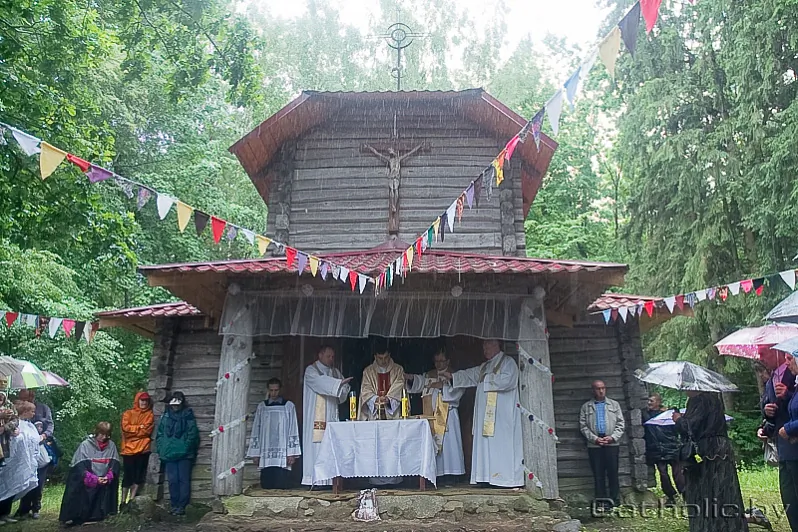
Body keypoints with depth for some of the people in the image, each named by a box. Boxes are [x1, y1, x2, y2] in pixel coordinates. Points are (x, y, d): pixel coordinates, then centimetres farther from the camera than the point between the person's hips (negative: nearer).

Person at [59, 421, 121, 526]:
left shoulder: (111, 445, 2)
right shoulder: (85, 445, -7)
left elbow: (115, 464, 1)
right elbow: (80, 467, -12)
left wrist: (108, 477, -16)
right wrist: (94, 479, -20)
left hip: (104, 482, 3)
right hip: (86, 484, -3)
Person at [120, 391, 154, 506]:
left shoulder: (149, 414, 8)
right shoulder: (128, 413, 7)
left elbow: (147, 430, -5)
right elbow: (125, 427, -8)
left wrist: (133, 430, -5)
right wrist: (140, 427, -8)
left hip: (143, 449, 1)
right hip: (129, 449, -1)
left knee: (139, 475, 3)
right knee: (127, 475, 2)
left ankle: (132, 500, 13)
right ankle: (123, 501, 11)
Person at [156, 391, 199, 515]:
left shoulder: (188, 416, 0)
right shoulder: (166, 416, 11)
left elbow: (192, 435, -5)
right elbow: (160, 434, 13)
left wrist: (187, 448, -13)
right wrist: (161, 449, 3)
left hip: (184, 454, -3)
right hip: (169, 454, 4)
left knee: (184, 480, -2)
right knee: (172, 480, 7)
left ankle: (182, 506, 3)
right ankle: (174, 505, 16)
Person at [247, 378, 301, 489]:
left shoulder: (289, 406, 6)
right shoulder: (262, 407, 12)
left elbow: (293, 430, 2)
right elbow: (256, 430, 13)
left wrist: (292, 453, -5)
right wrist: (255, 454, 6)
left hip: (282, 455, -2)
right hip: (265, 454, 2)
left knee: (280, 487, -7)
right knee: (266, 486, 1)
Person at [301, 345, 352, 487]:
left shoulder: (335, 372, 19)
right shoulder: (311, 370, 1)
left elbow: (342, 394, 15)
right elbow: (321, 381, -19)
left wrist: (344, 387, -7)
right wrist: (339, 383, -28)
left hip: (331, 416, 5)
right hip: (316, 416, -5)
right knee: (316, 443, -10)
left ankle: (330, 478, 0)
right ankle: (315, 479, -7)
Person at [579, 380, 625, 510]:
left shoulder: (614, 405, 12)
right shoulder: (586, 407, 10)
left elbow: (621, 423, 7)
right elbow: (583, 426, 4)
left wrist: (612, 437, -7)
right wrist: (594, 438, -8)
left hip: (612, 444, 0)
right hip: (594, 445, 0)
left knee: (613, 473, 1)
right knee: (598, 474, 2)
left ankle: (615, 500, 10)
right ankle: (601, 501, 7)